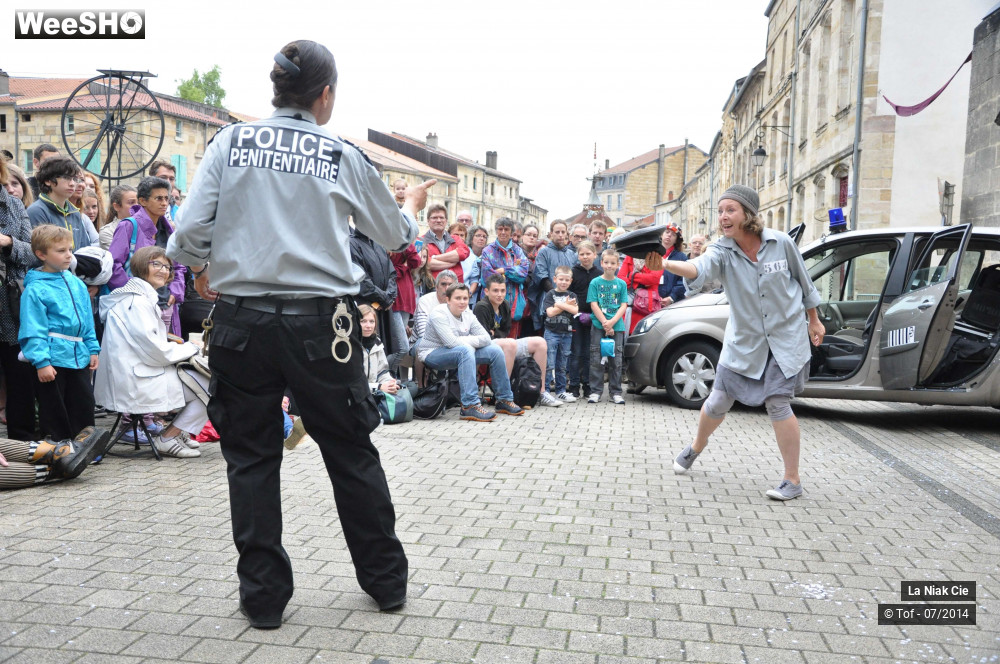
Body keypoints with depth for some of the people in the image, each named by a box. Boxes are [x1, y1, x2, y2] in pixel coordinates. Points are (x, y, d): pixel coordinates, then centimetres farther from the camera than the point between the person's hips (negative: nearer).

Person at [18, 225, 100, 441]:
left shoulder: (77, 284, 10)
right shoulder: (35, 289, -10)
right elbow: (33, 330, -13)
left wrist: (92, 349, 12)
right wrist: (41, 362, -18)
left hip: (79, 357, 6)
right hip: (52, 359, -6)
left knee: (84, 406, 13)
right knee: (54, 409, 6)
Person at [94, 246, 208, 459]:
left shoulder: (144, 298, 17)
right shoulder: (136, 302, -16)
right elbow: (155, 352, -19)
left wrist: (173, 344, 5)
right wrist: (190, 349, -6)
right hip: (136, 384, -11)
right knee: (211, 387, -10)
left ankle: (179, 432, 17)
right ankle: (167, 439, -2)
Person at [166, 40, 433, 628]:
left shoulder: (231, 141, 3)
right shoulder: (344, 157, 3)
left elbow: (188, 235, -4)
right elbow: (396, 235, 16)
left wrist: (202, 270, 18)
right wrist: (413, 206, 38)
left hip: (241, 318, 1)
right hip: (319, 322, 0)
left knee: (252, 457, 13)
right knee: (352, 452, 12)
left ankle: (263, 596, 21)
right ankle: (387, 580, 26)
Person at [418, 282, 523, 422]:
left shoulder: (468, 315, 3)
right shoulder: (439, 314, -18)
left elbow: (486, 338, -5)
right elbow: (452, 342, -29)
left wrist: (466, 341, -19)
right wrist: (472, 341, -15)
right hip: (432, 354, -8)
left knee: (496, 351, -3)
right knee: (465, 350, -37)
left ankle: (504, 400, 7)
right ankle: (470, 406, -40)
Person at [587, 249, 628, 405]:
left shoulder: (621, 284, 6)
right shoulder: (595, 283, 2)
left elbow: (623, 306, 1)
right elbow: (594, 305, -4)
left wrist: (612, 322, -13)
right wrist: (605, 323, -12)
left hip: (617, 326, 2)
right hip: (598, 326, -1)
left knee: (616, 360, 5)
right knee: (596, 360, 0)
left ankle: (615, 392, 12)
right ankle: (595, 391, 7)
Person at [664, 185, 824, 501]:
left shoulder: (781, 243, -13)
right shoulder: (722, 252, -14)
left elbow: (803, 280, 4)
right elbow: (698, 268, -38)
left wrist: (814, 320, 12)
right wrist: (665, 264, -58)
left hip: (786, 336, -1)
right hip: (743, 340, 2)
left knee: (776, 403, -9)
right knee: (718, 401, 6)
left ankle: (793, 480, 5)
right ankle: (696, 448, 37)